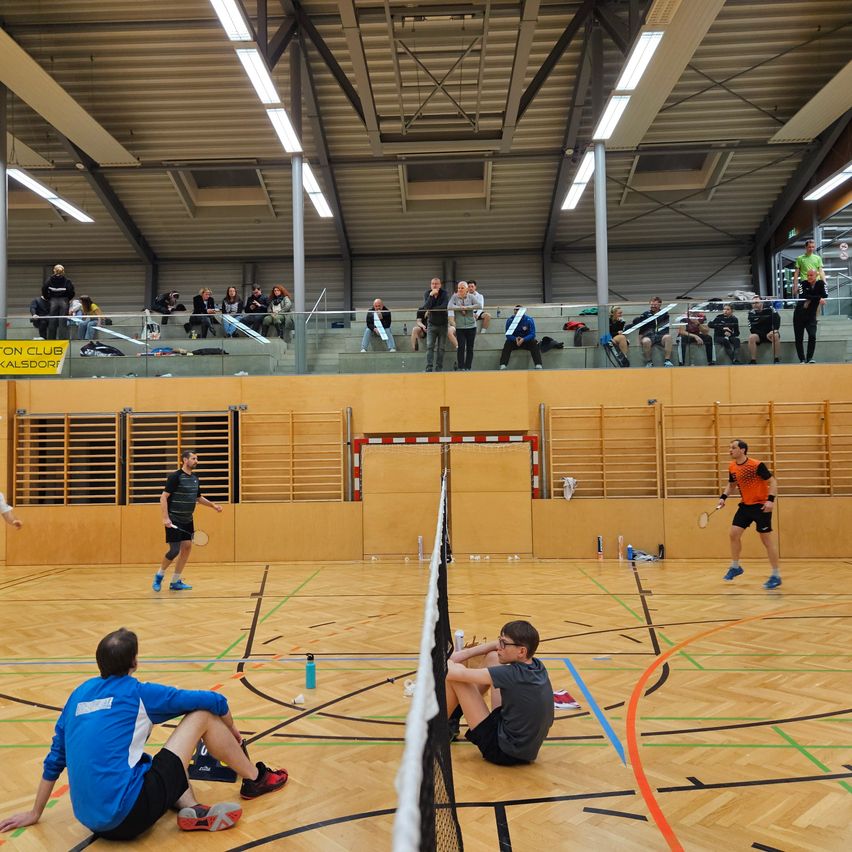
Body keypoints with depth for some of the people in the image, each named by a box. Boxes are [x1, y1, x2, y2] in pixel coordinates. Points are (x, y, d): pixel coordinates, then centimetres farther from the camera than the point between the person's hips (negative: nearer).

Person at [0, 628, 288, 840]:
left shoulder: (80, 692, 13)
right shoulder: (138, 693, -3)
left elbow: (55, 759, 21)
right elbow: (213, 701, 1)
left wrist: (35, 814, 35)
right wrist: (231, 729, 22)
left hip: (90, 819, 7)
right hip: (128, 816, -7)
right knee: (202, 714, 3)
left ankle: (191, 810, 4)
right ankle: (256, 778, 20)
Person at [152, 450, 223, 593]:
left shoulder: (195, 478, 10)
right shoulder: (175, 476, -12)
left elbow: (199, 497, 23)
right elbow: (163, 497, -14)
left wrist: (213, 505, 8)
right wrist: (165, 518, -22)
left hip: (187, 520, 7)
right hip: (174, 521, -7)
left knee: (187, 547, 2)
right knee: (174, 550, -8)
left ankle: (175, 582, 12)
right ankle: (159, 576, 16)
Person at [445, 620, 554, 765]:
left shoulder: (513, 675, -28)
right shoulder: (537, 666, -6)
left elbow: (457, 673, -24)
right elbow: (499, 645, 13)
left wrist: (444, 661, -2)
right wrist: (465, 653, 4)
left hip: (504, 752, -8)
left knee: (455, 674, -11)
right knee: (492, 657, 12)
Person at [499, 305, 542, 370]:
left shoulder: (529, 320, -14)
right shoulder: (510, 320, -11)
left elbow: (532, 334, -19)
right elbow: (508, 335, -13)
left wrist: (523, 339, -37)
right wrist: (515, 339, -34)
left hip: (527, 340, -1)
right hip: (514, 341, 1)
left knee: (534, 343, -30)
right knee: (507, 343, -29)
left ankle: (538, 366, -39)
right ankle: (502, 367, -39)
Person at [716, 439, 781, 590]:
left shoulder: (757, 465, -18)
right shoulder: (732, 467, 2)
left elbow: (772, 482, -14)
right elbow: (731, 485, 18)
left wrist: (771, 500, -27)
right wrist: (723, 497, 3)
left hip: (761, 506, -6)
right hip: (745, 505, 6)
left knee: (767, 539, -2)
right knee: (734, 533, 1)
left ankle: (776, 576, 8)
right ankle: (735, 567, 20)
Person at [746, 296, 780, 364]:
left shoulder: (769, 308, -7)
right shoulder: (751, 313, -6)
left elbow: (777, 318, -12)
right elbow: (752, 329, -11)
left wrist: (774, 330, -26)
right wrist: (765, 335, -19)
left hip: (770, 332, -1)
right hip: (759, 334, 1)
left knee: (776, 335, -32)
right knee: (751, 337, -29)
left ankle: (776, 360, -24)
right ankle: (753, 361, -23)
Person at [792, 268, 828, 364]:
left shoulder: (821, 283, 0)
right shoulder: (804, 284, -1)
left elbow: (825, 296, -14)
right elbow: (802, 296, -19)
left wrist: (810, 298, -21)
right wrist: (818, 298, -24)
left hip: (811, 315, -1)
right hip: (799, 314, 1)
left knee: (812, 336, -16)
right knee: (799, 338, 1)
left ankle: (809, 358, -7)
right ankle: (802, 360, 9)